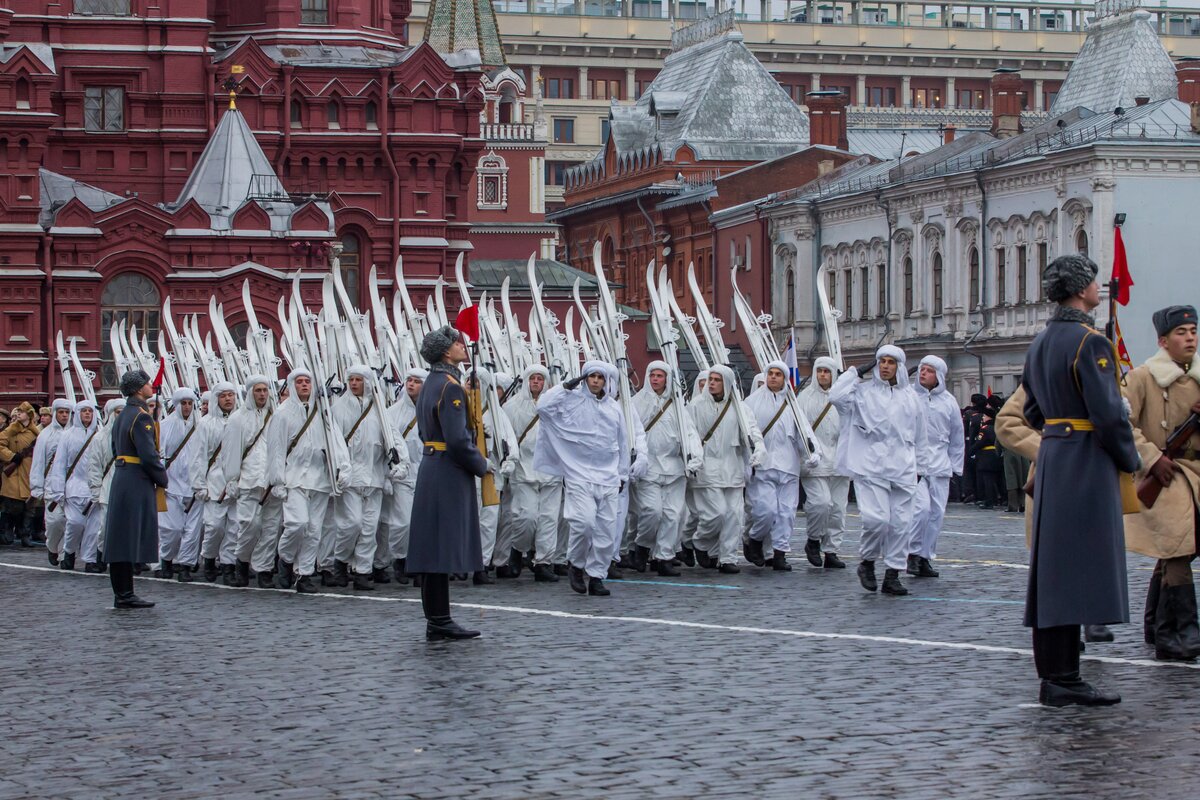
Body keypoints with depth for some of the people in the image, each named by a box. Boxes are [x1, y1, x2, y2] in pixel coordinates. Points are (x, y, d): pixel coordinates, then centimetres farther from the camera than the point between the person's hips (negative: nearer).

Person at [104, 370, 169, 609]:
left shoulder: (122, 415, 14)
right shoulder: (141, 417, -15)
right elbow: (149, 455, -20)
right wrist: (162, 479, -6)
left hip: (121, 479, 10)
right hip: (138, 482, -10)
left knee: (121, 539, 9)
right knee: (133, 537, -7)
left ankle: (122, 594, 13)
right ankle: (125, 595, -7)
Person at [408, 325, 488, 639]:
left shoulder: (430, 383, 15)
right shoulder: (450, 386, -15)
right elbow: (457, 439, -21)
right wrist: (482, 466, -7)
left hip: (432, 468, 10)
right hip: (449, 474, -10)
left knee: (435, 550, 10)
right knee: (443, 546, -7)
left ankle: (437, 621, 13)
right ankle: (439, 622, -6)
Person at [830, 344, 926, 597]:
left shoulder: (910, 396, 15)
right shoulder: (863, 391, 3)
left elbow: (919, 436, 23)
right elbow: (837, 396, -15)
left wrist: (916, 462, 22)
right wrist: (857, 373, -6)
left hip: (902, 469, 4)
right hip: (870, 467, -4)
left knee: (901, 522, 2)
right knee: (877, 518, -15)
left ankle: (893, 574, 10)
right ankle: (867, 562, 9)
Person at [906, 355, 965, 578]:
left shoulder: (948, 401, 10)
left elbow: (957, 437, 18)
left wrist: (956, 466, 14)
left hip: (940, 466, 4)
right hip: (912, 464, -4)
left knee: (937, 513, 3)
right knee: (921, 507, -17)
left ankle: (926, 557, 12)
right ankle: (914, 553, -3)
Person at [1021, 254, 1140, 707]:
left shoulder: (1041, 343, 13)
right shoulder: (1090, 342, -15)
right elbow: (1108, 414, -18)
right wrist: (1131, 461, -5)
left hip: (1050, 460, 9)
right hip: (1087, 464, -9)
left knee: (1052, 568, 9)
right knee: (1079, 567, -7)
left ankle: (1054, 677, 13)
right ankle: (1063, 680, -8)